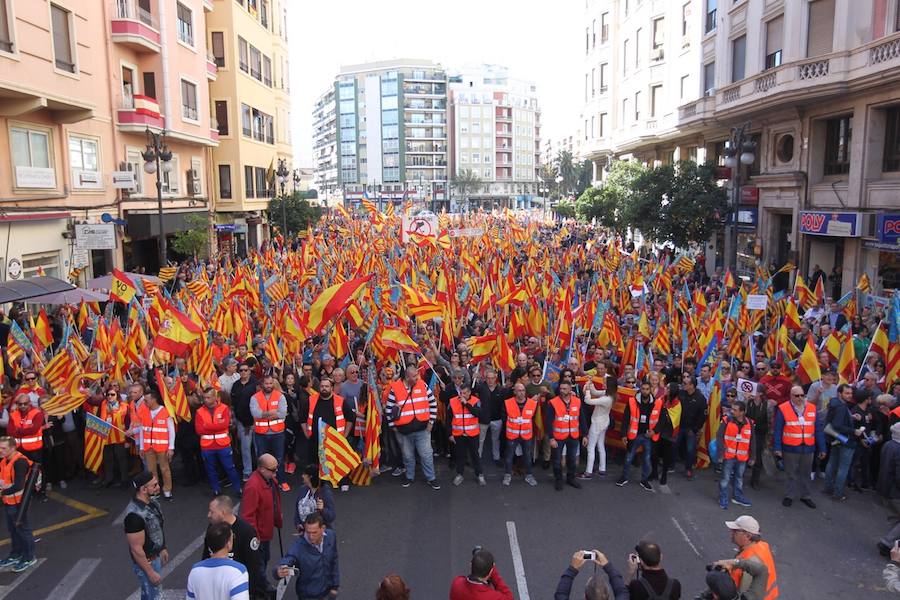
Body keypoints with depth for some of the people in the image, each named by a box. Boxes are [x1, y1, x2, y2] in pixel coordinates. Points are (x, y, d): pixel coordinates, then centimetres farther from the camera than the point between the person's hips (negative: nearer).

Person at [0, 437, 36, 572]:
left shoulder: (20, 462, -24)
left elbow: (18, 486, -26)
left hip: (17, 503, -8)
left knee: (22, 529, 5)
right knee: (12, 529, 22)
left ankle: (29, 557, 19)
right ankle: (15, 555, 38)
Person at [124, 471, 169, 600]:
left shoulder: (151, 500, -6)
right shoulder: (135, 514, -33)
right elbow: (136, 549, -28)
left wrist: (162, 549, 19)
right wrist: (150, 572, -21)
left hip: (155, 555, 8)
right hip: (146, 561, -8)